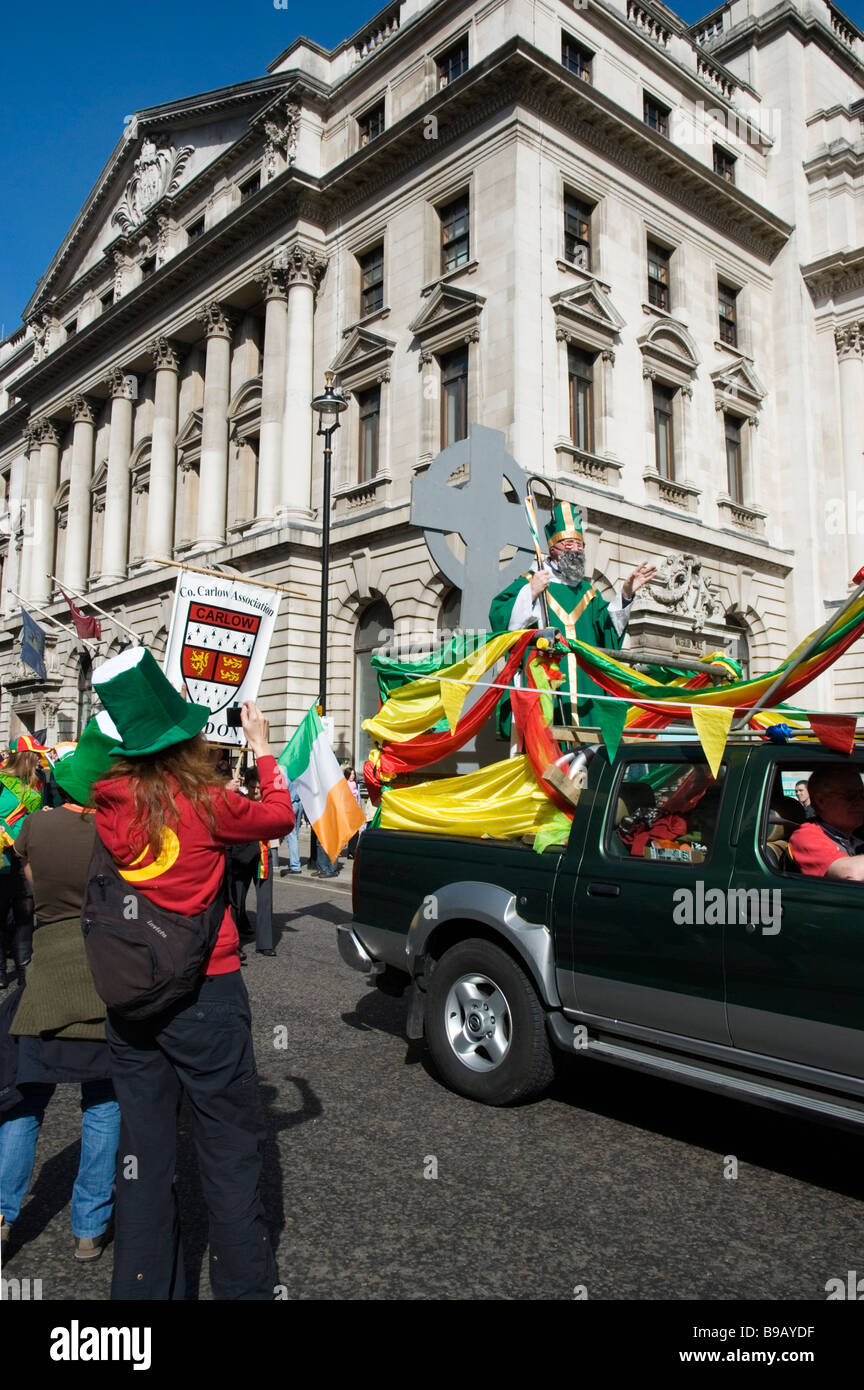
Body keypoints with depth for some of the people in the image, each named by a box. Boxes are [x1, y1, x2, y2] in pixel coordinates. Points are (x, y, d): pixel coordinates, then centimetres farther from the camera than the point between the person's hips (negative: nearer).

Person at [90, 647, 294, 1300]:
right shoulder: (206, 804, -15)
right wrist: (263, 749, 13)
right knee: (231, 1148, 9)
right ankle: (245, 1282, 20)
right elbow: (280, 816, 2)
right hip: (206, 994, -4)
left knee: (144, 1148, 17)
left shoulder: (109, 803, -6)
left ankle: (145, 1283, 29)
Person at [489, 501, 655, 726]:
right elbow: (499, 617, -6)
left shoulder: (587, 590, 22)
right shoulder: (528, 583, 6)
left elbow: (608, 625, 13)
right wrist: (531, 593, -16)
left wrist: (626, 593, 2)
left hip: (584, 684, 5)